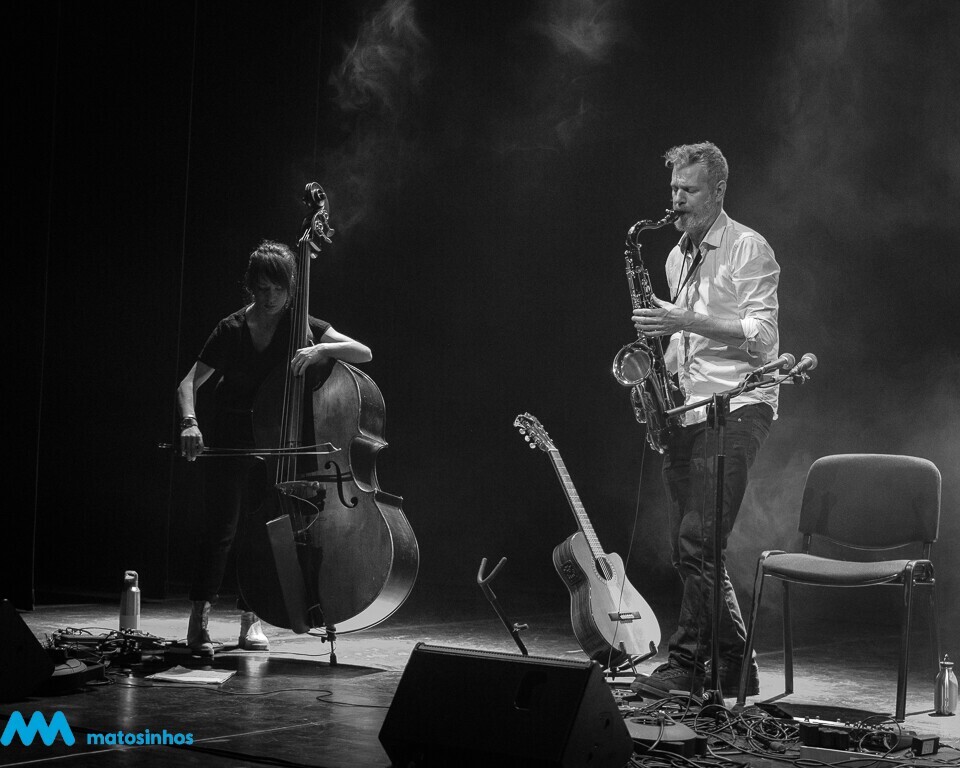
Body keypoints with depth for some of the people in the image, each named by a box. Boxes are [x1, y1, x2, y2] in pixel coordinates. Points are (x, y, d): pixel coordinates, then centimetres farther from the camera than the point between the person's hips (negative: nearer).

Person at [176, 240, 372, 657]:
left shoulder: (299, 327, -4)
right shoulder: (231, 330, -6)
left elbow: (363, 352, -12)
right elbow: (189, 383, -10)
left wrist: (320, 348, -30)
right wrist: (190, 422, -29)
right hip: (230, 439, -1)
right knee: (221, 526, -10)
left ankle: (251, 618, 11)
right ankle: (199, 618, -8)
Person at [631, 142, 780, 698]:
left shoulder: (748, 250, -5)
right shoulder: (677, 258, 19)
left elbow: (762, 336, -14)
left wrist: (686, 321, -19)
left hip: (737, 408, -8)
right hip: (687, 411, 8)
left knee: (698, 541, -15)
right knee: (692, 549, 7)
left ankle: (688, 663, -7)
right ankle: (735, 668, 14)